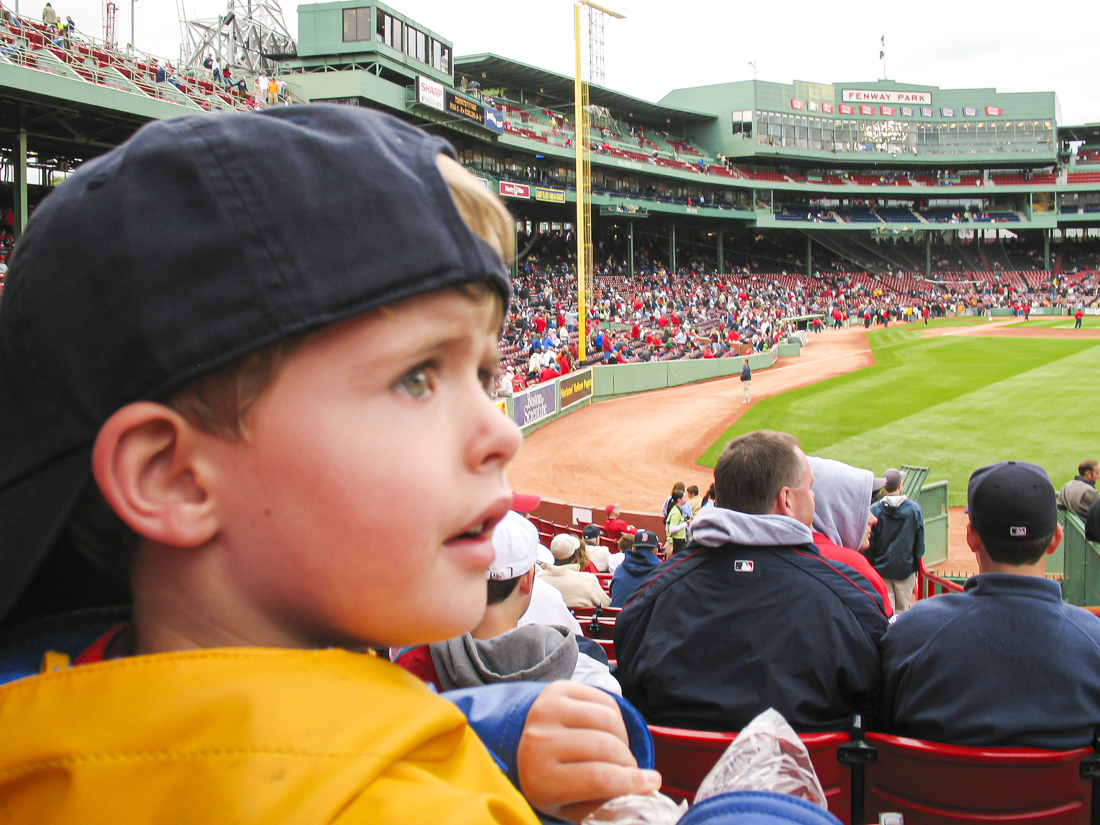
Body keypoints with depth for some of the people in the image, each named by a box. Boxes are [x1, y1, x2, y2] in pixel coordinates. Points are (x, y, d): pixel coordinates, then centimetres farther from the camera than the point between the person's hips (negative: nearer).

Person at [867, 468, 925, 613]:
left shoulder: (874, 509, -9)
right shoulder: (915, 508, -7)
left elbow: (870, 543, -4)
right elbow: (920, 541, 0)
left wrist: (871, 565, 9)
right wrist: (916, 563, 13)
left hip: (881, 568, 0)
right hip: (905, 568, 0)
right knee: (902, 610, 11)